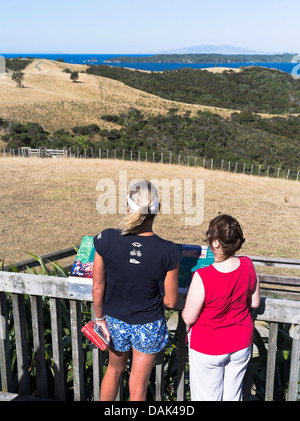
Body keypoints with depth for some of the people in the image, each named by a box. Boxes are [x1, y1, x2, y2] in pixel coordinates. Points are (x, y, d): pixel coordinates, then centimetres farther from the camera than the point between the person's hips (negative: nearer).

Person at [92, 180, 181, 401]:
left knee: (114, 370, 32)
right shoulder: (168, 252, -24)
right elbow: (171, 301, -13)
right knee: (138, 387, 20)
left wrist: (100, 318, 6)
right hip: (149, 326, -2)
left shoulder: (106, 239, -21)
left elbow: (98, 287, -10)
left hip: (115, 321, 2)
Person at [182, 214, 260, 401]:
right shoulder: (248, 265, -16)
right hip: (241, 344, 5)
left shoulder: (203, 277, -31)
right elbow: (255, 303, -1)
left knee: (207, 396, 18)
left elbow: (189, 318, -20)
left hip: (208, 348, -4)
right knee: (233, 394, 24)